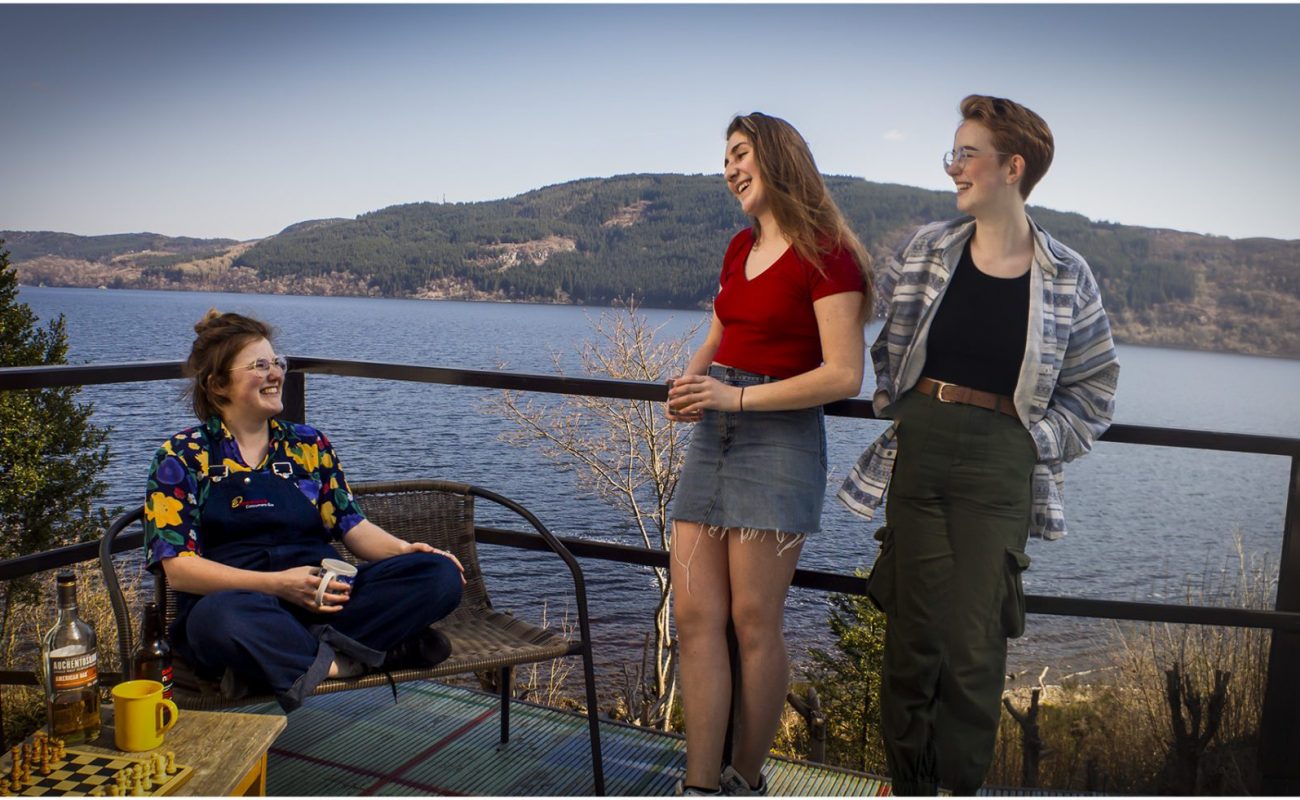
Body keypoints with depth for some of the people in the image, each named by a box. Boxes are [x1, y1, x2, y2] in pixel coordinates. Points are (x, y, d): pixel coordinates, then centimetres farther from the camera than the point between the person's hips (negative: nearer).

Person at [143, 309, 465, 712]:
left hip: (325, 598, 4)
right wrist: (277, 584, -18)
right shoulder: (182, 457, 5)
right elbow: (178, 567, -5)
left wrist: (406, 550, -9)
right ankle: (344, 661, -21)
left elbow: (352, 526, 12)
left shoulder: (308, 444, 17)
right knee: (219, 616, -41)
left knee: (440, 574, -20)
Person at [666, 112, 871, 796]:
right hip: (714, 434, 7)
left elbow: (844, 376, -14)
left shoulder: (826, 255, -7)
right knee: (694, 614, 1)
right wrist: (690, 383, 6)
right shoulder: (740, 247, 16)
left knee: (754, 622, 0)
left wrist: (736, 396, -17)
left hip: (780, 439, -7)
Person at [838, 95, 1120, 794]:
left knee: (976, 644, 1)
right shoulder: (926, 249, 4)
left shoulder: (1066, 277, 0)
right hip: (916, 454, 2)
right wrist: (892, 403, 6)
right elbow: (883, 342, 17)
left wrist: (1038, 444, -1)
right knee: (914, 632, 7)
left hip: (999, 471, -1)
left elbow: (1094, 383, 8)